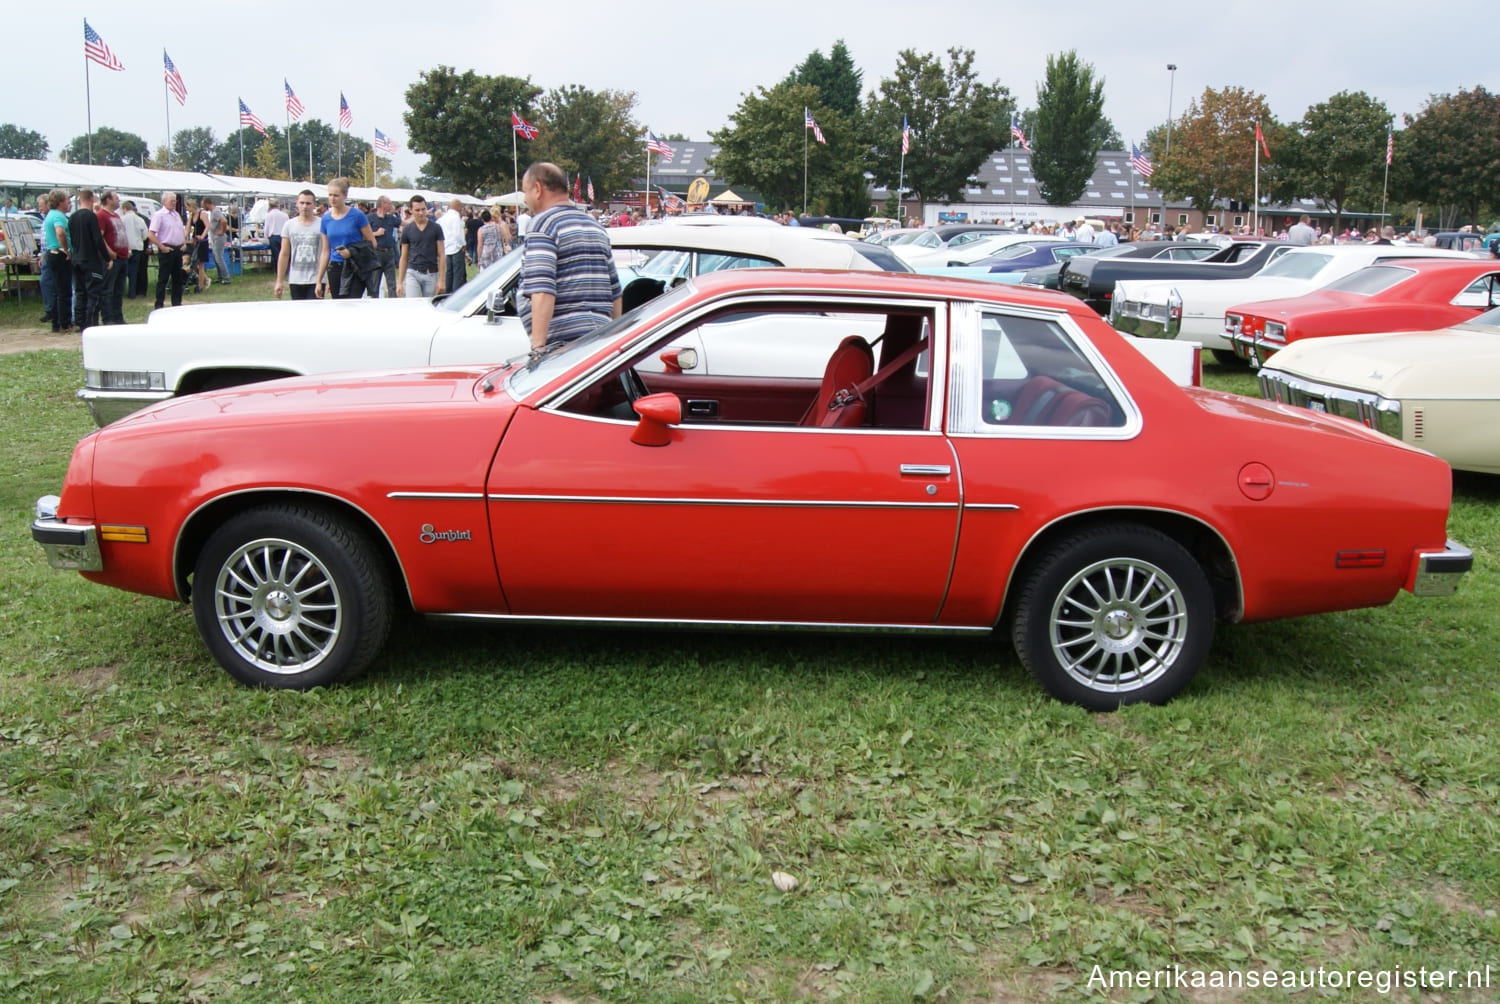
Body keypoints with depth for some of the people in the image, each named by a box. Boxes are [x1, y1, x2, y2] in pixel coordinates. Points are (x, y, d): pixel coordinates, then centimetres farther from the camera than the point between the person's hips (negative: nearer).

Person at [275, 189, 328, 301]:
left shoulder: (322, 225, -2)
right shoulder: (289, 225, 9)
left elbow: (325, 252, -8)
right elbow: (284, 254, 10)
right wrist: (279, 281, 7)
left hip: (315, 281, -3)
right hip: (295, 281, 3)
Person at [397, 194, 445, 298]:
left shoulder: (436, 228, 2)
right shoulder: (407, 230, 4)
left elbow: (441, 255, 2)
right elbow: (404, 257, 8)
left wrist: (441, 279, -6)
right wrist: (400, 282, 4)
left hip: (431, 274, 0)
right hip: (412, 273, 0)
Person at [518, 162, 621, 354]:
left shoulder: (542, 224, -5)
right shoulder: (595, 225, 20)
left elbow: (542, 290, -18)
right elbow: (615, 292, 24)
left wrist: (538, 346, -23)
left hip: (560, 342, -8)